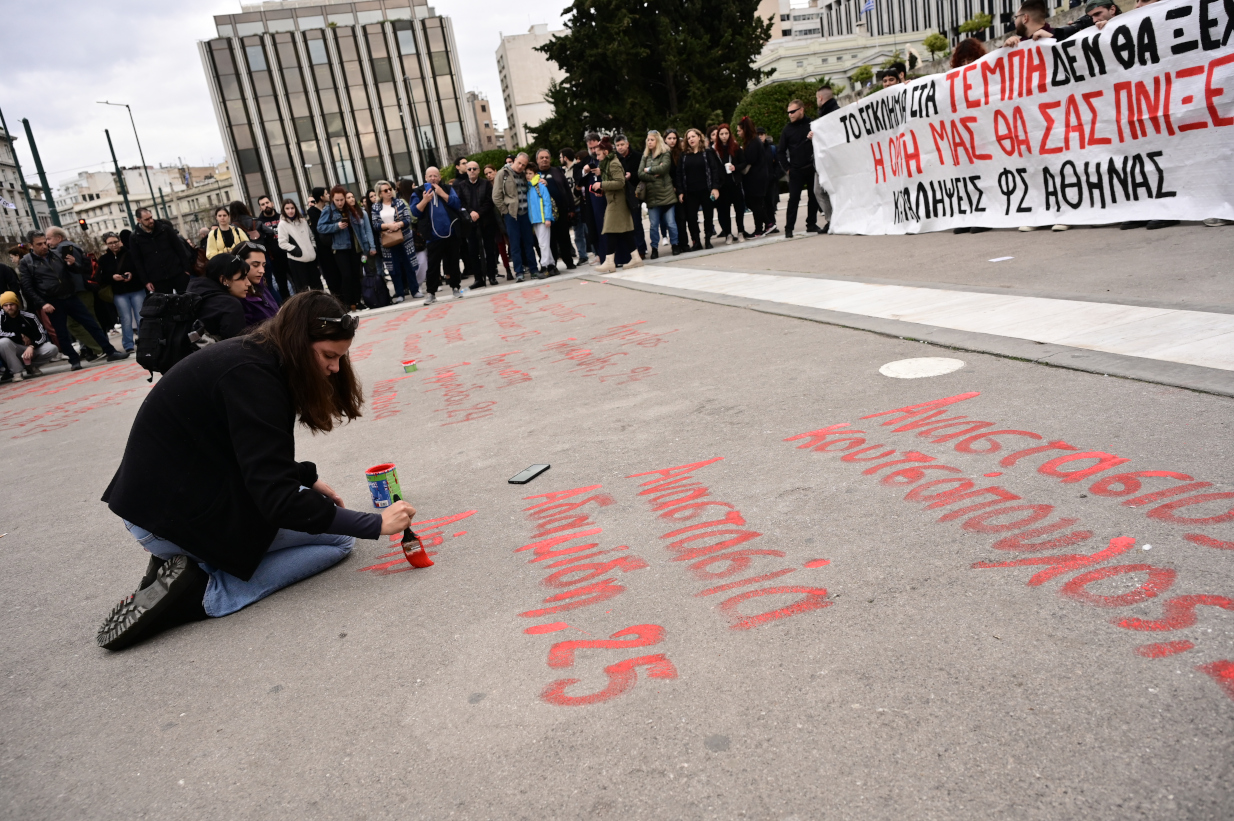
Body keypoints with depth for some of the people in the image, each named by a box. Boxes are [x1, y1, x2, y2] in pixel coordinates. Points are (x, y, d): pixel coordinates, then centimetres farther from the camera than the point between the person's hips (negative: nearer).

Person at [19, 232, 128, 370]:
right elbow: (27, 287, -5)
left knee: (92, 324, 2)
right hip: (52, 303, -3)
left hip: (71, 297, 3)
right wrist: (42, 304, -14)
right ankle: (74, 360, 14)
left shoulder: (57, 254, 10)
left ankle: (110, 352, 6)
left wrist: (73, 264, -8)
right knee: (62, 334, 3)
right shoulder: (26, 263, -1)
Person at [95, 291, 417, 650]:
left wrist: (308, 479, 7)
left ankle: (187, 561, 7)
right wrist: (375, 523, -24)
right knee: (339, 537, -4)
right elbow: (277, 498, -28)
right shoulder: (251, 377, -25)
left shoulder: (251, 355, 5)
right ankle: (199, 592, -10)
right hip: (171, 517, -10)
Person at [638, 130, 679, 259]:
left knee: (671, 223, -1)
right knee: (654, 225, 3)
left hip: (666, 193, -3)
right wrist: (655, 175, -10)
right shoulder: (645, 156, 13)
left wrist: (649, 170, -4)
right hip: (651, 195, 3)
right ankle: (654, 248, 11)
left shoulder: (665, 154, 2)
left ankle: (674, 245, 13)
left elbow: (664, 167, -15)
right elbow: (640, 174, 2)